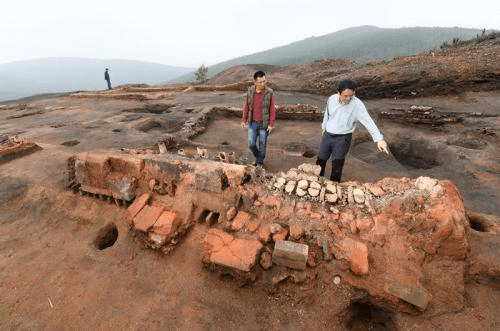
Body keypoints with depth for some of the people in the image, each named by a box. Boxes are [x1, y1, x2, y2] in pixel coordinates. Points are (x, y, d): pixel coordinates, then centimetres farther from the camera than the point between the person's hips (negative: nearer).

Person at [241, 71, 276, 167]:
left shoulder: (269, 93, -13)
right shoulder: (250, 91, -4)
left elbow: (272, 110, -8)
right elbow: (247, 106, 6)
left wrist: (271, 124, -12)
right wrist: (244, 120, 6)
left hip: (264, 123, -2)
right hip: (252, 123, 3)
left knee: (262, 144, 7)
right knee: (251, 144, 4)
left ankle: (260, 162, 29)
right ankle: (258, 156, 34)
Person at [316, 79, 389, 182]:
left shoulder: (357, 104, -17)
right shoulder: (332, 99, -4)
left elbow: (368, 121, -24)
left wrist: (379, 139, -34)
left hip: (343, 138, -4)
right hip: (327, 135, 4)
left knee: (337, 165, -12)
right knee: (320, 160, 13)